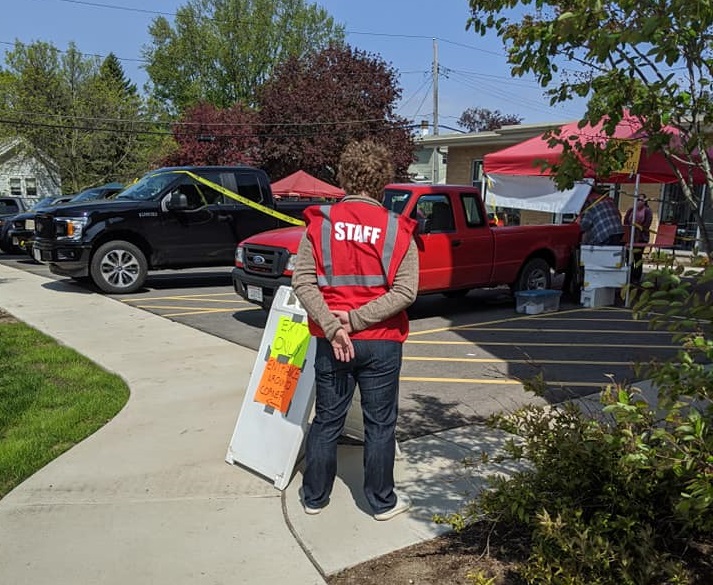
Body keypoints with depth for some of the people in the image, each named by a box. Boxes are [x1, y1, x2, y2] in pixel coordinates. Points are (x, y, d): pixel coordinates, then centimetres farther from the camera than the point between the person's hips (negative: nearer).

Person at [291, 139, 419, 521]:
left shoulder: (320, 223, -3)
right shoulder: (397, 230, -6)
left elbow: (303, 281, -11)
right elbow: (405, 291, -14)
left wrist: (333, 327, -13)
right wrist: (356, 319, -13)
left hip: (331, 342, 2)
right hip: (381, 343, -1)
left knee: (326, 421, 15)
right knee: (380, 425, 12)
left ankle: (314, 497, 29)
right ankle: (382, 502, 25)